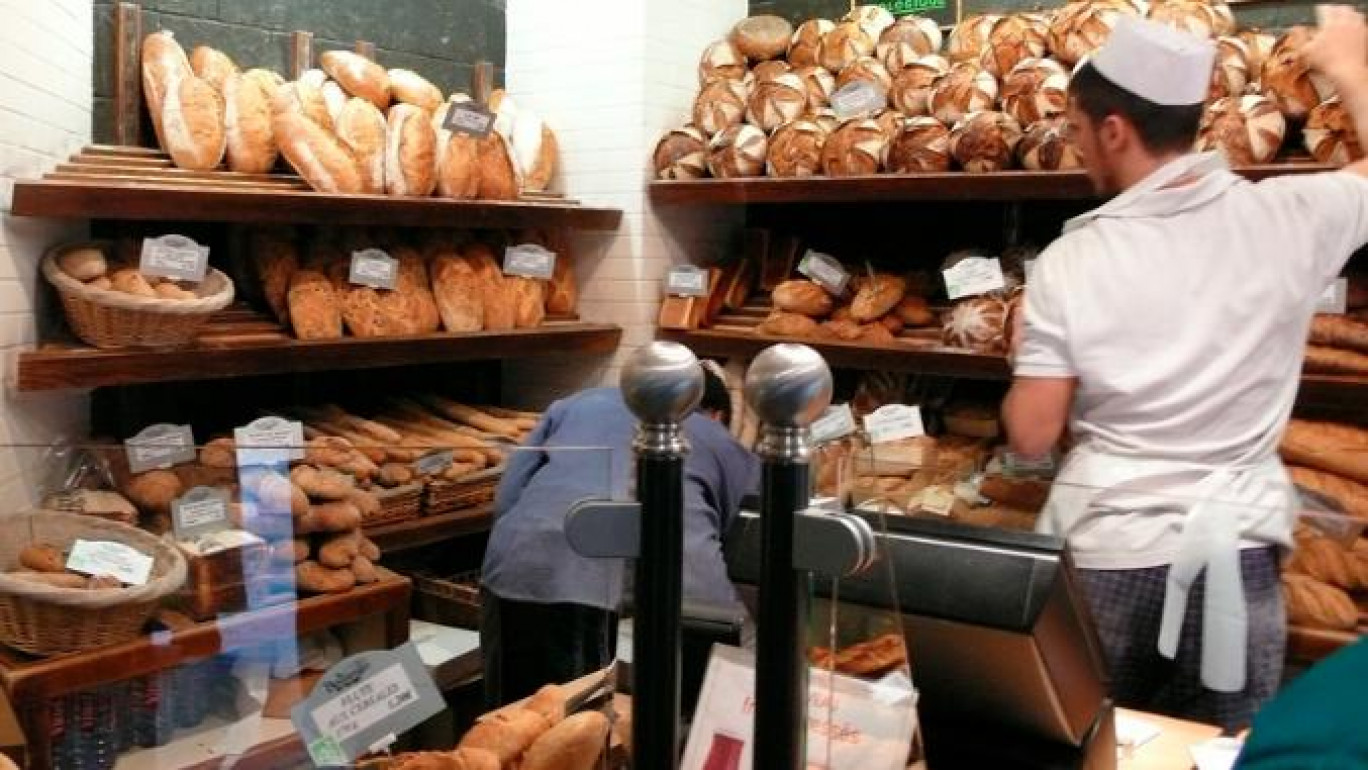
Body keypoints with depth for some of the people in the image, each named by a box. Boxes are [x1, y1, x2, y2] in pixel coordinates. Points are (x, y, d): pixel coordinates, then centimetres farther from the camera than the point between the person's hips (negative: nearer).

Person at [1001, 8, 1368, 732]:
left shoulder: (1070, 261, -12)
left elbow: (1031, 436, -7)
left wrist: (1027, 354, 11)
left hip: (1103, 558, -1)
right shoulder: (1289, 217, -7)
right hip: (1236, 557, 2)